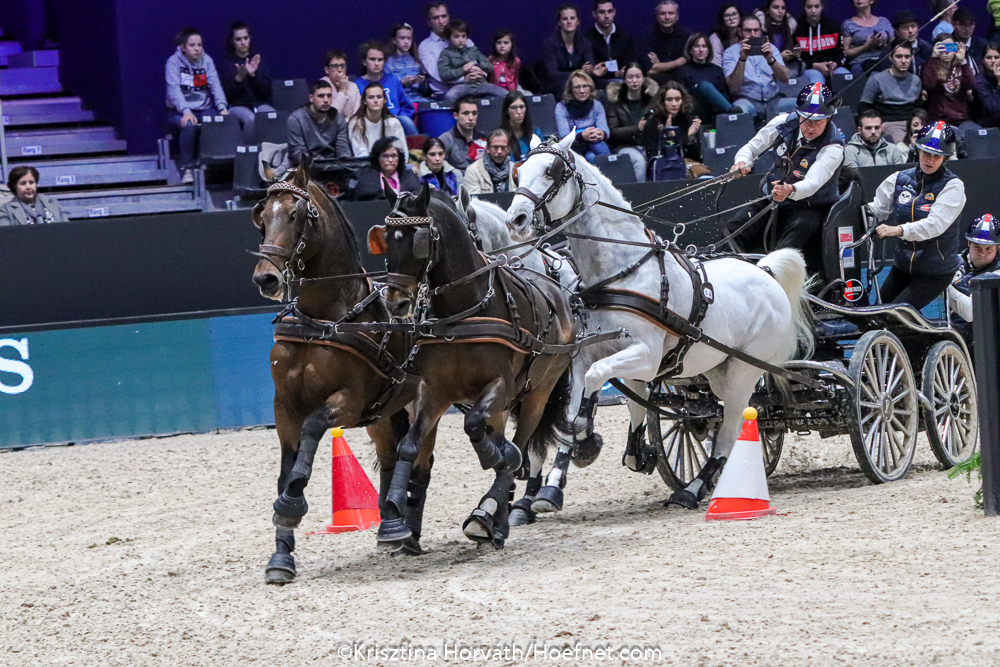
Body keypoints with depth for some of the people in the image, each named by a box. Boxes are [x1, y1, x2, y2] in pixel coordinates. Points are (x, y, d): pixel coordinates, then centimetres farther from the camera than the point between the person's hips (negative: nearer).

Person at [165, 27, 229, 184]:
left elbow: (215, 85, -3)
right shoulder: (174, 62, -6)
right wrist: (186, 111, -33)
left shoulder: (206, 60, 6)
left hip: (205, 109, 3)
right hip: (179, 111, -3)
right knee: (189, 125, -35)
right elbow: (174, 89, -18)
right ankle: (186, 168, -21)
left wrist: (222, 108, -19)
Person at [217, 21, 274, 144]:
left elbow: (266, 91, 5)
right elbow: (227, 94, 0)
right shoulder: (225, 62, 7)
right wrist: (239, 78, -16)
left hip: (260, 103, 2)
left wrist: (253, 74, -10)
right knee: (251, 119, -36)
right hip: (237, 105, -2)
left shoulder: (257, 59, 14)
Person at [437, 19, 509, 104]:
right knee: (450, 96, -40)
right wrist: (463, 69, -8)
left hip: (480, 84, 4)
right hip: (461, 85, -4)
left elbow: (490, 67, 18)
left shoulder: (473, 50, 23)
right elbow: (444, 74, -2)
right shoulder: (446, 53, 13)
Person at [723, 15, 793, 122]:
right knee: (739, 109, -39)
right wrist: (742, 59, -23)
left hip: (772, 100, 4)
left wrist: (770, 59, -20)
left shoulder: (770, 48, 13)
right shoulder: (731, 52, 2)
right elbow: (733, 88, -12)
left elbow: (785, 79, -2)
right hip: (747, 100, -4)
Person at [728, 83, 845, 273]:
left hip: (809, 207, -5)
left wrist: (790, 191, -57)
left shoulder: (833, 148, -20)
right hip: (771, 199, 5)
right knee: (734, 230, -17)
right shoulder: (784, 123, -7)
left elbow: (813, 183, -35)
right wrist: (742, 162, -23)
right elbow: (751, 148, 2)